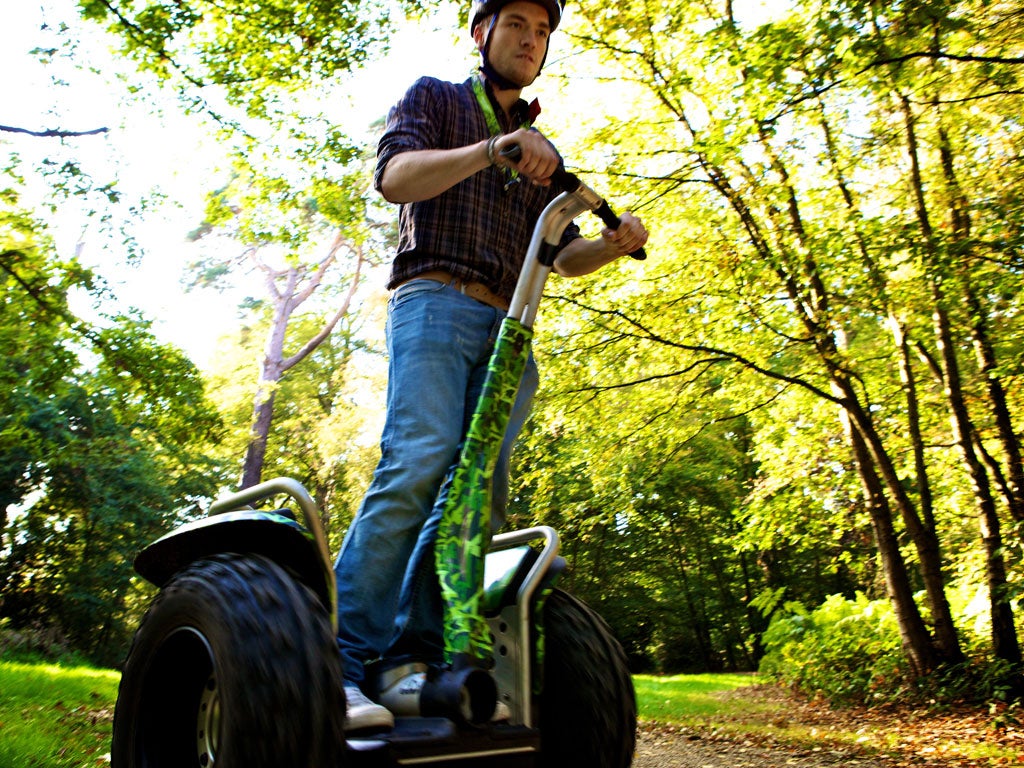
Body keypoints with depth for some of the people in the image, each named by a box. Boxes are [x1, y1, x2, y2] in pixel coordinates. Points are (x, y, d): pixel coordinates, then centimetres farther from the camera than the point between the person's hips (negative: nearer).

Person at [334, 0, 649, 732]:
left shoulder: (543, 154, 31)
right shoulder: (434, 97, 17)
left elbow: (563, 254, 21)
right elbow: (394, 175, -3)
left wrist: (614, 244, -2)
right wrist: (490, 150, -18)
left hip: (509, 326, 6)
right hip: (436, 300, -5)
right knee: (418, 462, -25)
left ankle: (416, 657, -5)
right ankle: (341, 657, -23)